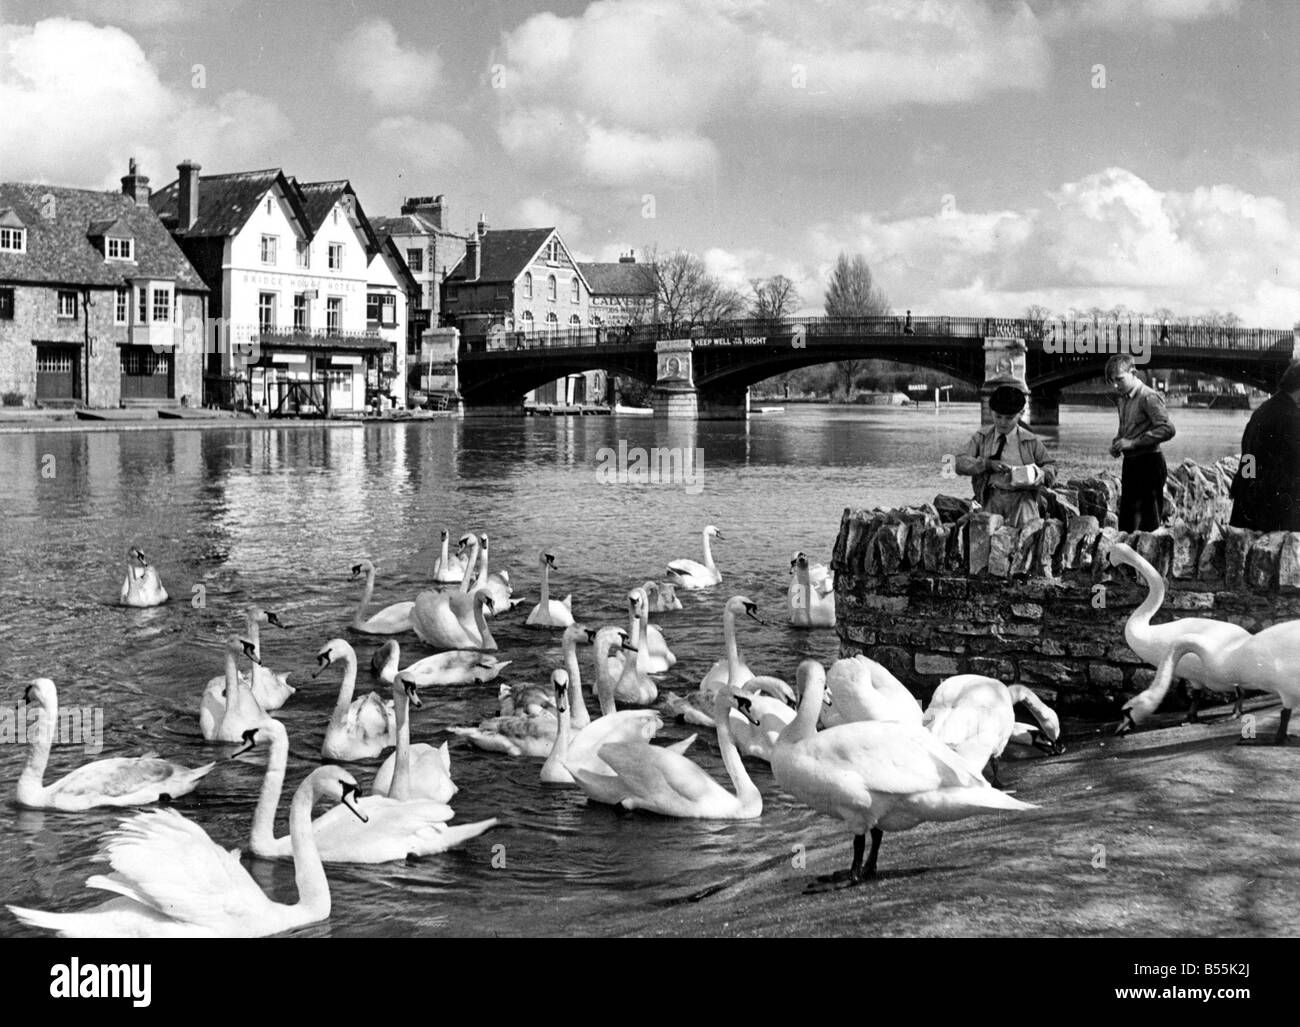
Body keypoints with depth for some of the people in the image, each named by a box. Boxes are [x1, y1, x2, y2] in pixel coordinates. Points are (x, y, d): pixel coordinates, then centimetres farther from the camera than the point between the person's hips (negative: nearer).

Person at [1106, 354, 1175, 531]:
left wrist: (1133, 443, -23)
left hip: (1148, 463, -9)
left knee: (1149, 526, -6)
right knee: (1126, 525, 11)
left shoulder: (1149, 397, -13)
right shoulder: (1123, 400, 13)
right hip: (1130, 463, 9)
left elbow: (1167, 429, -24)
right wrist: (1117, 444, 6)